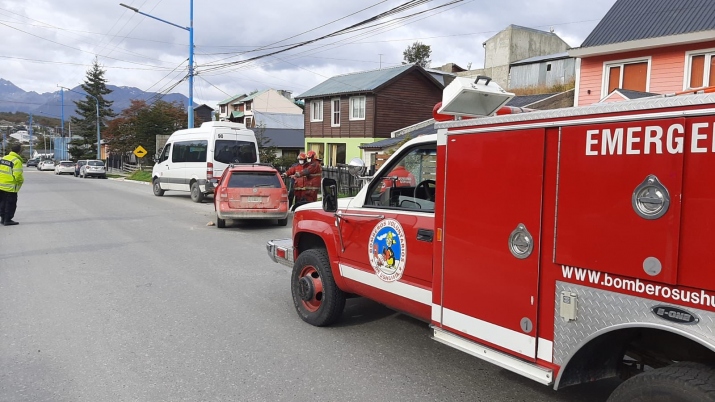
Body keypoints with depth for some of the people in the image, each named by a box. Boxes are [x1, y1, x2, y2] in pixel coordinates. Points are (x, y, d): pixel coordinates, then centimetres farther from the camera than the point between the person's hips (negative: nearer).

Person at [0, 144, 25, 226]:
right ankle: (7, 220, 7)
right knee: (10, 204, 3)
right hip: (10, 187, -8)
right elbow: (17, 176, -21)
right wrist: (22, 180, -2)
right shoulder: (17, 161, -16)